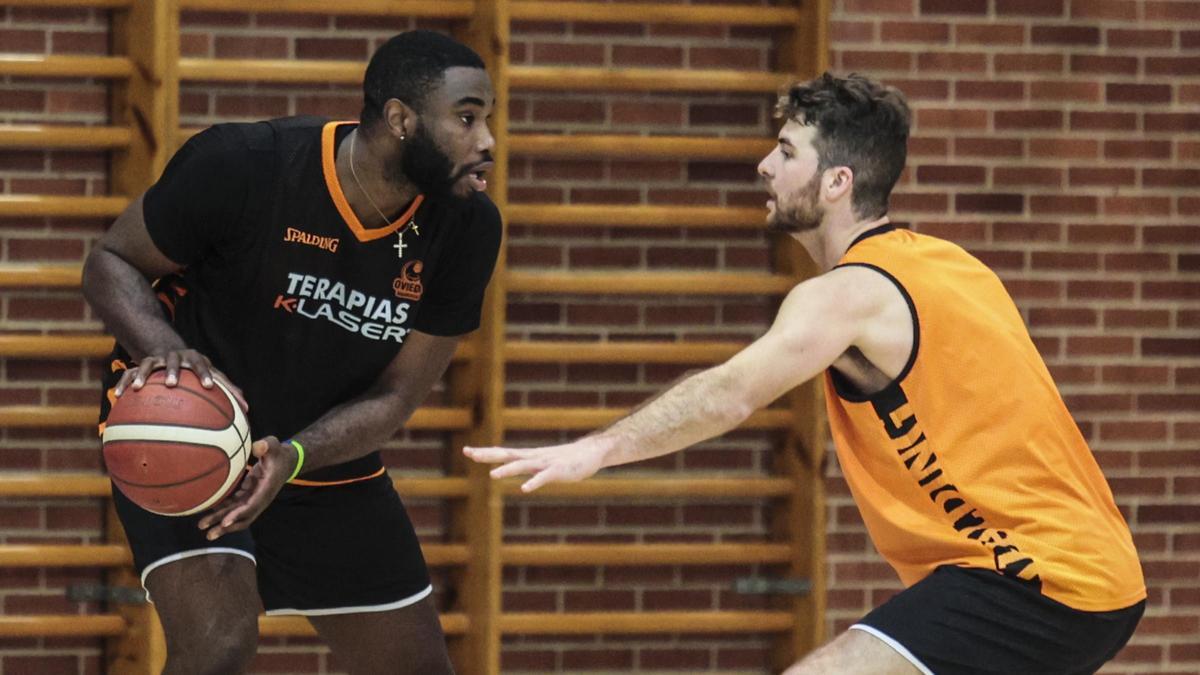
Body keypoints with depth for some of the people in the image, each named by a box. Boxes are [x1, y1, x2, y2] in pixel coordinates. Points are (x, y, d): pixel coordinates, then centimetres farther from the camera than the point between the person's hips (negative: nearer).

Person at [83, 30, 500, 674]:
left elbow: (396, 396, -9)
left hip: (331, 460, 5)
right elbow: (110, 262, -12)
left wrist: (293, 458, -29)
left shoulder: (468, 227, -13)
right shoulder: (242, 164, -25)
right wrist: (163, 350, -34)